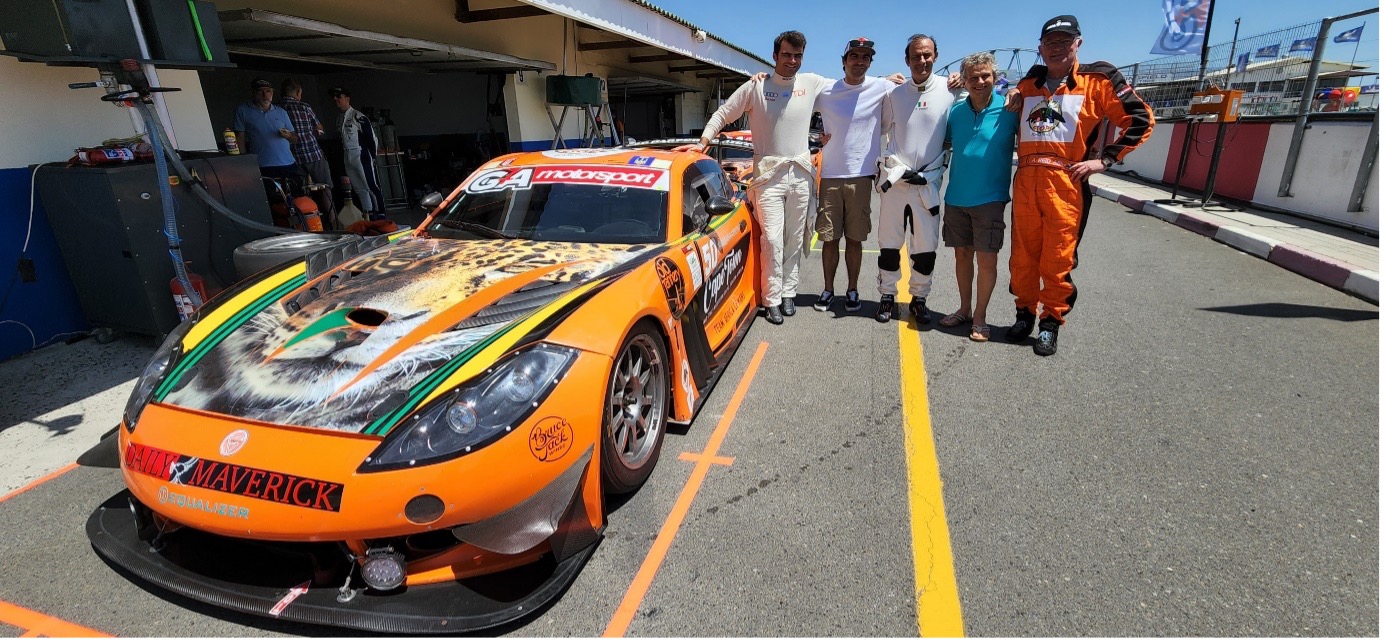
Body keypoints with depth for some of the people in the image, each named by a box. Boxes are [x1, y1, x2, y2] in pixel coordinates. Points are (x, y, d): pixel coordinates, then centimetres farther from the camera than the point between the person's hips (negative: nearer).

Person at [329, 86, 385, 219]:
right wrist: (343, 158, 17)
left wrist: (372, 156, -8)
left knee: (372, 187, -7)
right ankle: (368, 216, 14)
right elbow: (342, 140, 21)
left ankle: (380, 216, -3)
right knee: (359, 189, 9)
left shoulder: (358, 117, -9)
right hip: (348, 161, 8)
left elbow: (371, 137, -9)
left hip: (362, 158, -8)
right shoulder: (339, 119, 14)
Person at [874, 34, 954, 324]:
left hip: (929, 181, -1)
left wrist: (933, 170, -1)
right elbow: (880, 129, 15)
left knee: (926, 246, 4)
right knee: (889, 243, 6)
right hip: (895, 178, 1)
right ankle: (887, 296, 19)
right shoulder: (894, 94, 6)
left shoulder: (950, 91, 0)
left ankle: (919, 298, 18)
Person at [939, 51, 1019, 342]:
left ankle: (980, 317, 12)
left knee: (986, 258, -1)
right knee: (963, 254, 12)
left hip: (989, 198, -3)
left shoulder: (1009, 109, -5)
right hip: (956, 198, 4)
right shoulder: (955, 110, 5)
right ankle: (964, 309, 26)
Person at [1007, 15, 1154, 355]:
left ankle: (1051, 322, 11)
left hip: (1066, 184, -3)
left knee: (1057, 260, -2)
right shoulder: (1027, 84, 16)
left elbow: (1140, 119, 4)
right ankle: (1025, 313, 22)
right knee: (1023, 255, 7)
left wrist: (1104, 159, -3)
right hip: (1025, 182, 4)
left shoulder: (1098, 80, 5)